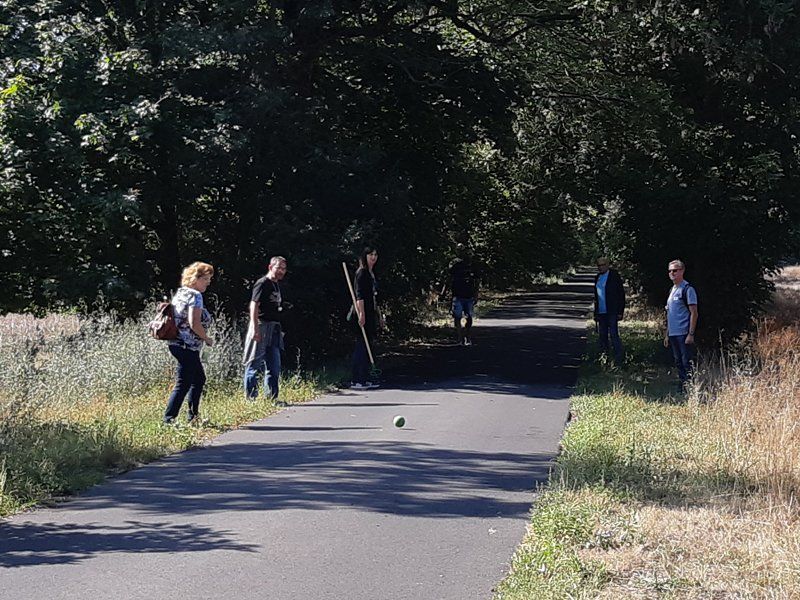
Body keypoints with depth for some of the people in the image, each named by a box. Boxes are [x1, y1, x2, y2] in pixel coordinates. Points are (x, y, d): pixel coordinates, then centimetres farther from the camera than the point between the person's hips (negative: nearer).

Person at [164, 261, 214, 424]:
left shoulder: (180, 292, 14)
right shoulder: (195, 295, -14)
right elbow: (194, 323, -23)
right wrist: (207, 338, -8)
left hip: (176, 343, 10)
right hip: (187, 346, -10)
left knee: (199, 379, 21)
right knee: (183, 384, -8)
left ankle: (193, 417, 26)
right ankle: (168, 419, -9)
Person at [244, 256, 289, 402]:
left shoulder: (278, 285, 18)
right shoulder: (263, 284, -9)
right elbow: (254, 305, -18)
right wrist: (255, 329, -25)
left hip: (274, 329, 9)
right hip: (262, 326, -9)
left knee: (274, 366, 9)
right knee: (255, 364, -3)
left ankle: (272, 397, 15)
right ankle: (251, 398, 0)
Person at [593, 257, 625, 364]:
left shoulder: (614, 276, -6)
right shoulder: (598, 277, 14)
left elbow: (621, 294, -7)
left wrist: (620, 312, -12)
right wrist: (595, 313, 16)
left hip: (612, 312, -7)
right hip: (601, 312, 7)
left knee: (614, 334, -9)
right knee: (602, 336, 9)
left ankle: (618, 359, -8)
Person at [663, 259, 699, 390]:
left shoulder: (687, 289, -8)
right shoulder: (672, 290, 17)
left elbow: (694, 313, -12)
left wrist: (691, 334, -17)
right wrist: (667, 334, 19)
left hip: (684, 334, -9)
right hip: (673, 334, 9)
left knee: (687, 364, -8)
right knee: (679, 363, 12)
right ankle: (682, 389, 18)